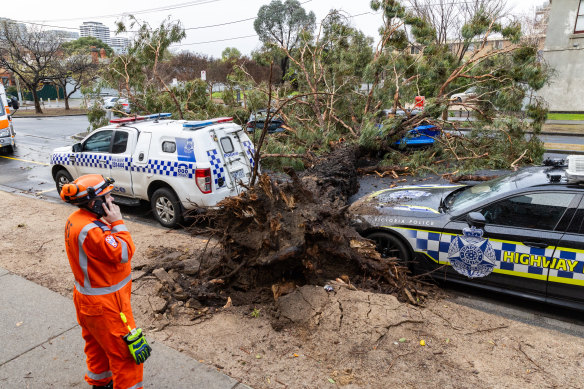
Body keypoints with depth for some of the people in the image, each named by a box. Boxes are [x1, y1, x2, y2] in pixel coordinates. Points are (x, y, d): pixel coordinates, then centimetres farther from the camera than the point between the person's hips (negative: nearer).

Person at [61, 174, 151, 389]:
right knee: (124, 351, 5)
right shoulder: (91, 230, -33)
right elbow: (124, 253, -29)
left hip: (86, 296, 10)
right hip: (105, 302, -10)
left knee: (97, 343, 29)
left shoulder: (76, 219, -1)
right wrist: (117, 223, -25)